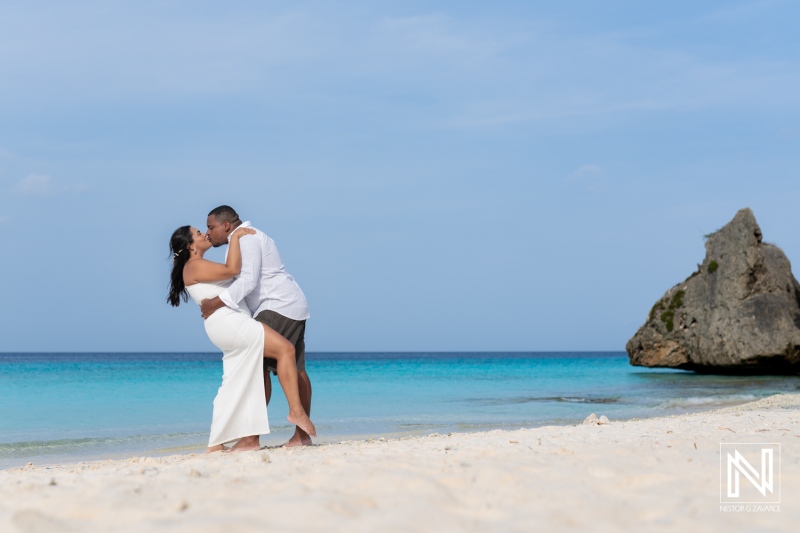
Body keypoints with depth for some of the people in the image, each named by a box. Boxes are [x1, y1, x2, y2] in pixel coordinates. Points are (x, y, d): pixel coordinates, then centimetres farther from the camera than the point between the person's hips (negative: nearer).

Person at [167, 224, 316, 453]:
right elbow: (232, 269, -17)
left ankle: (216, 444, 8)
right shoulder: (194, 266, -6)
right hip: (228, 322, -11)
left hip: (233, 325, 11)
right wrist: (235, 237, -9)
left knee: (236, 387, 8)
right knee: (285, 349, -17)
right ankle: (296, 411, -18)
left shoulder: (201, 267, 24)